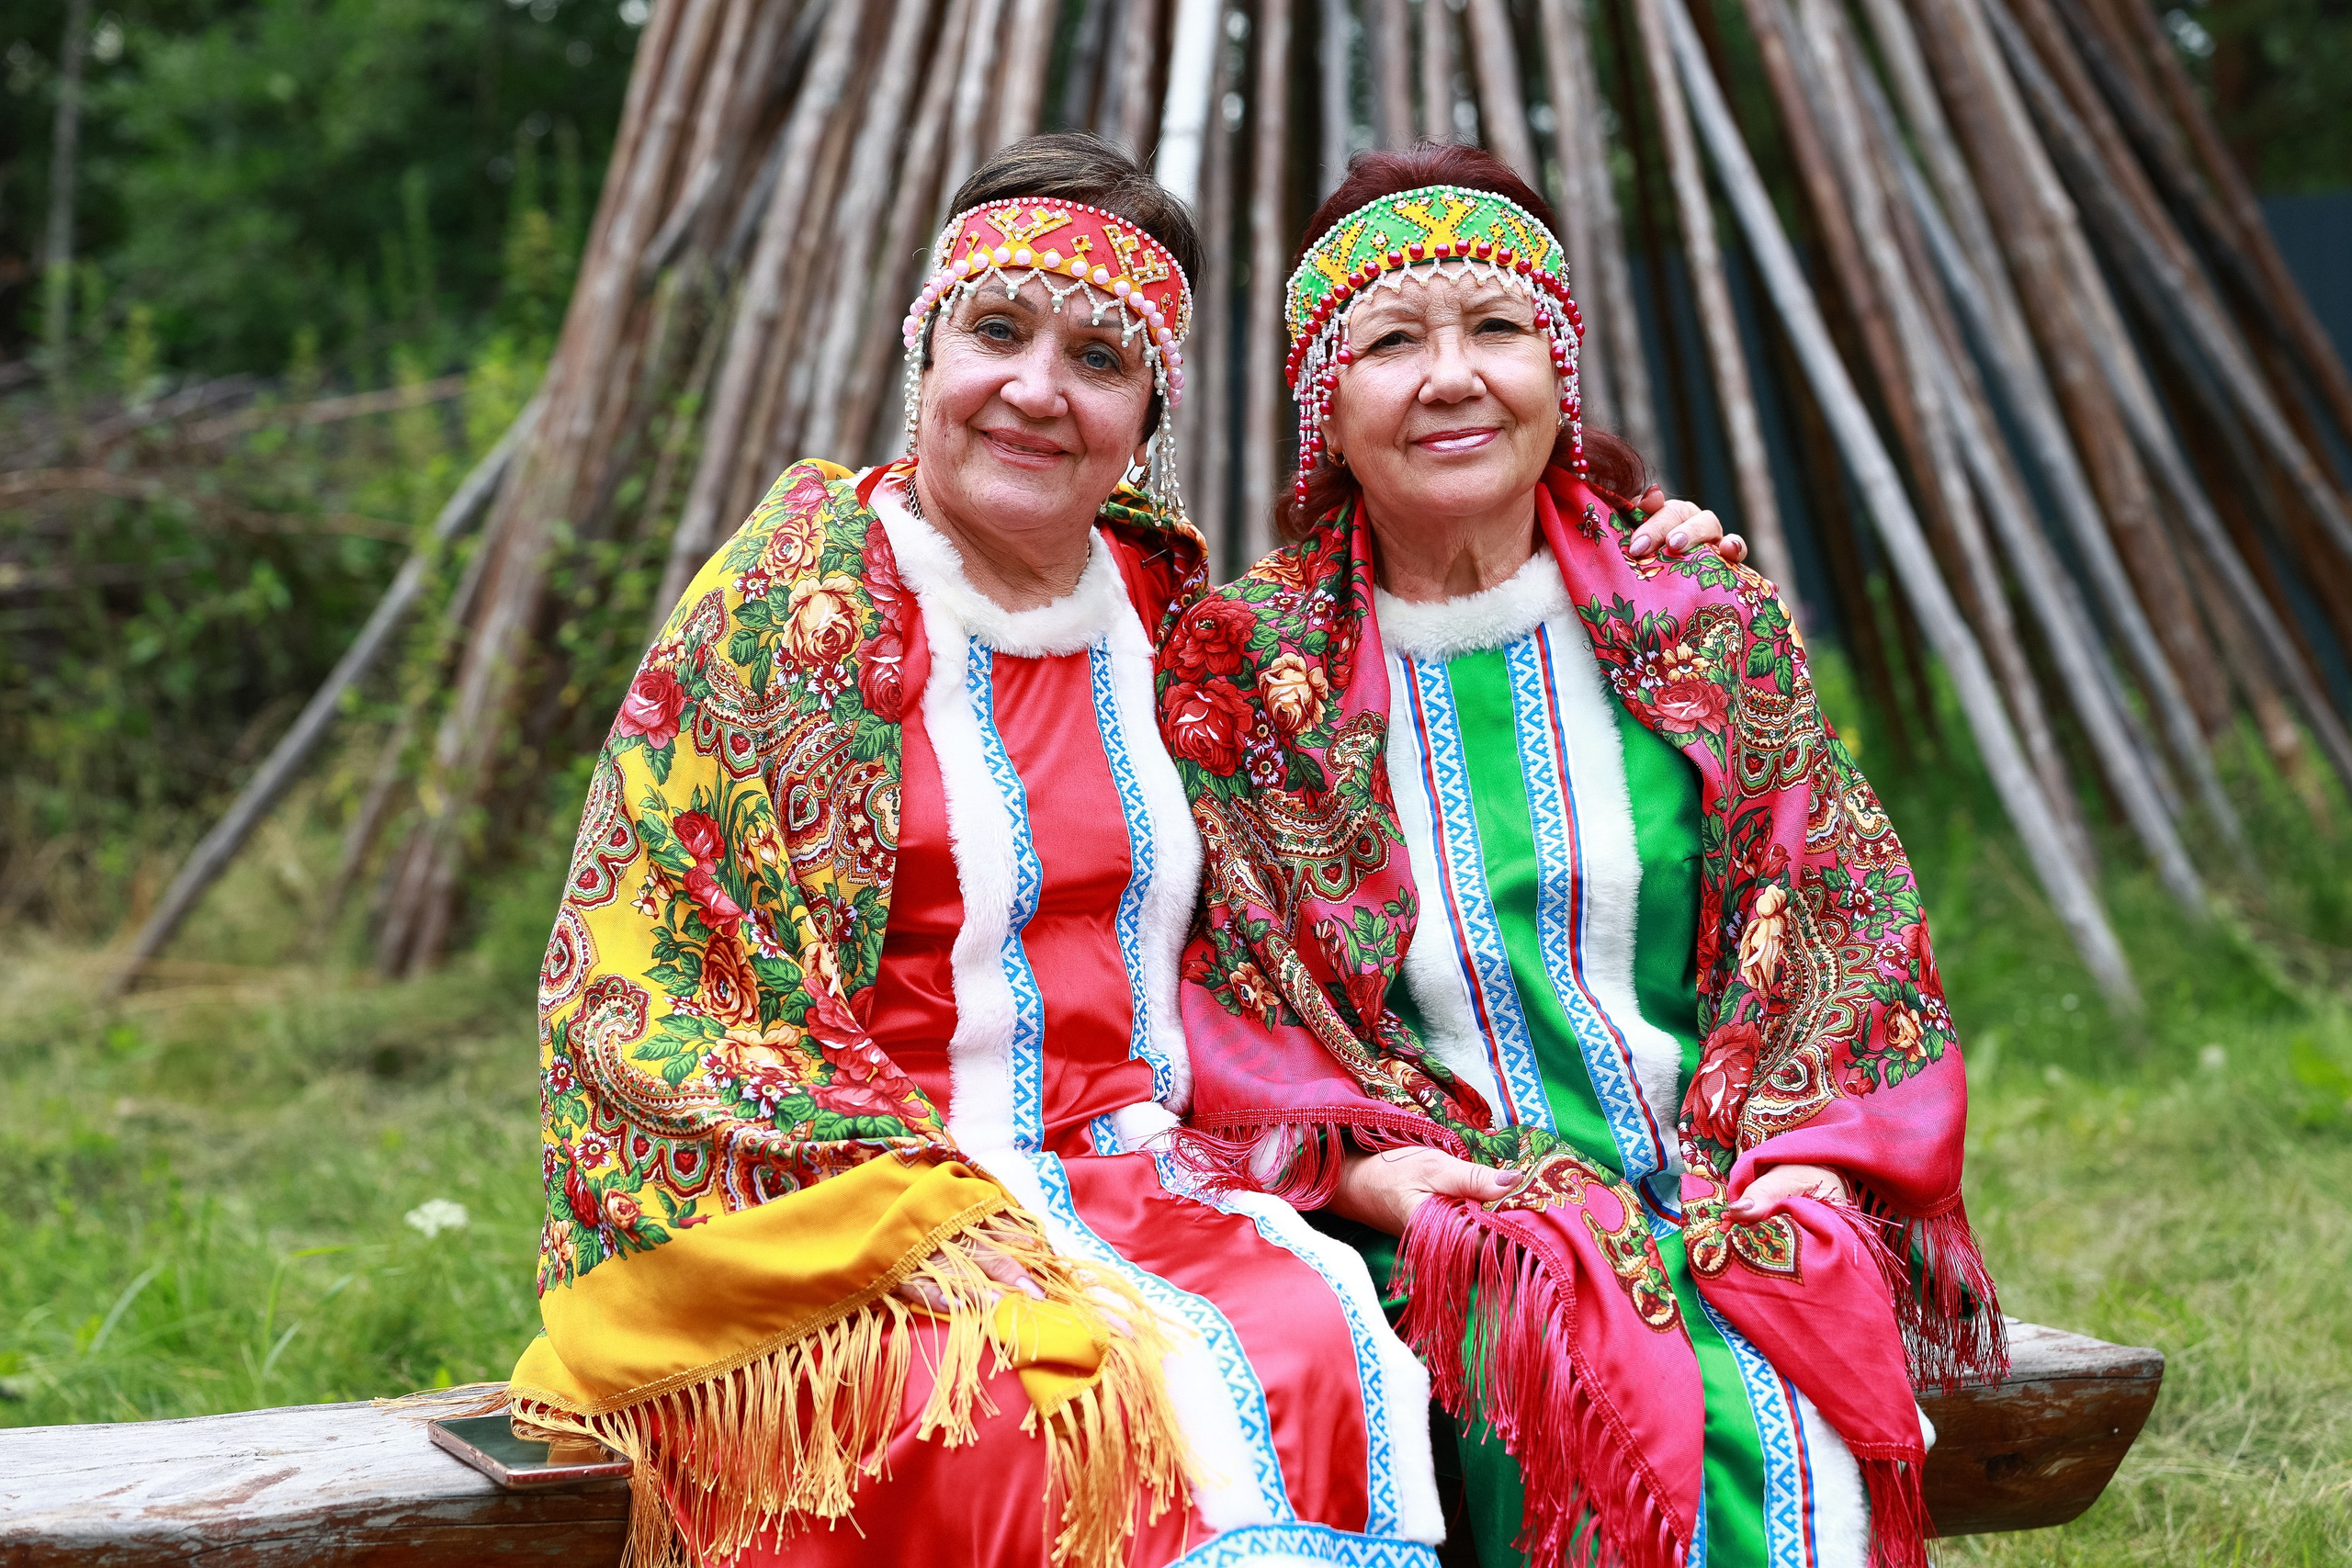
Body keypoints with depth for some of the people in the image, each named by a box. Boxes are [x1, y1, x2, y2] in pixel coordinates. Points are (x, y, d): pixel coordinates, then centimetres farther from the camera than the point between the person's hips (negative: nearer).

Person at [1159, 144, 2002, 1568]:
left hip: (1728, 1198, 2)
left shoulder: (1708, 627, 11)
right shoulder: (1242, 672, 7)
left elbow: (1842, 925, 10)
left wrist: (1808, 1151, -7)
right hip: (1435, 1222, -2)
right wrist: (1363, 1161, -13)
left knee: (1790, 1441, -29)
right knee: (1613, 1403, -33)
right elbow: (1214, 992, 4)